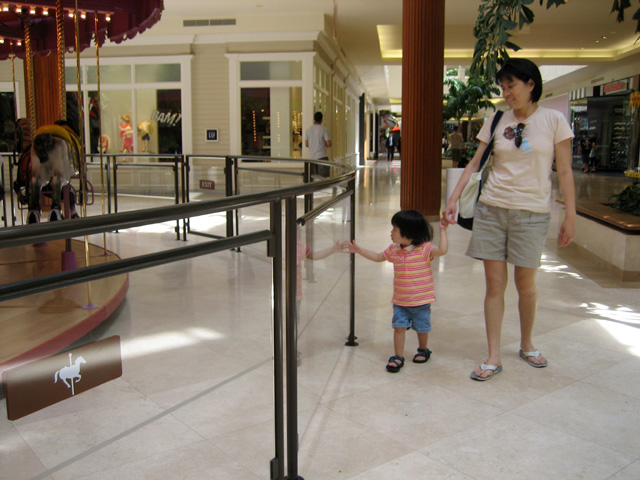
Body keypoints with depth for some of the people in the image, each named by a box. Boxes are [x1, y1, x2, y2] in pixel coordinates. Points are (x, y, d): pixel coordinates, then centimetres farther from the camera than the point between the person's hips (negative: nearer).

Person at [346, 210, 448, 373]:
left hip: (421, 300, -4)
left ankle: (423, 350, 38)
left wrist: (442, 231, -29)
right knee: (399, 326, -3)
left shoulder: (424, 249, -16)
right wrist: (359, 250, 15)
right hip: (400, 300, 4)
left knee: (421, 328, 12)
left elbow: (442, 250, -31)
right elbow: (377, 257, 17)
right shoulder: (393, 250, 3)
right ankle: (398, 357, 7)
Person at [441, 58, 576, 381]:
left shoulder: (553, 120, 0)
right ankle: (493, 357, 9)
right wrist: (453, 200, -1)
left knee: (525, 285, 6)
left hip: (531, 212, -2)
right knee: (494, 283, 1)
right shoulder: (496, 121, 7)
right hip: (492, 209, 2)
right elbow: (475, 164, 7)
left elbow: (564, 172, 0)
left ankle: (526, 345, 31)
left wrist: (570, 216, -4)